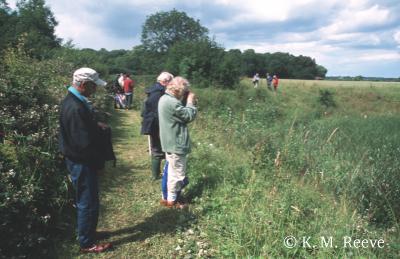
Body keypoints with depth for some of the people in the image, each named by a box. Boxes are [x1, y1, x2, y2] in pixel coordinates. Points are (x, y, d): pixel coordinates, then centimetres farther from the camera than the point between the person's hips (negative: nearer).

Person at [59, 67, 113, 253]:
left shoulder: (75, 101, 6)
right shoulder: (75, 108, -28)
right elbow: (85, 143, -29)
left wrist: (97, 126, -1)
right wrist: (103, 131, -13)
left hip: (81, 160, 10)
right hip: (81, 163, -10)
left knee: (86, 201, 23)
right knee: (88, 203, 5)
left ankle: (87, 232, 41)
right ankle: (87, 244, 22)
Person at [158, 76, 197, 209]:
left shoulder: (165, 99, 10)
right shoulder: (171, 102, -25)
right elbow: (189, 116, -19)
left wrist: (188, 102, 5)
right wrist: (191, 101, -6)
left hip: (171, 142, 11)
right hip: (176, 144, -11)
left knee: (173, 172, 22)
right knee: (178, 174, 4)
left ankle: (171, 196, 36)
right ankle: (171, 200, 18)